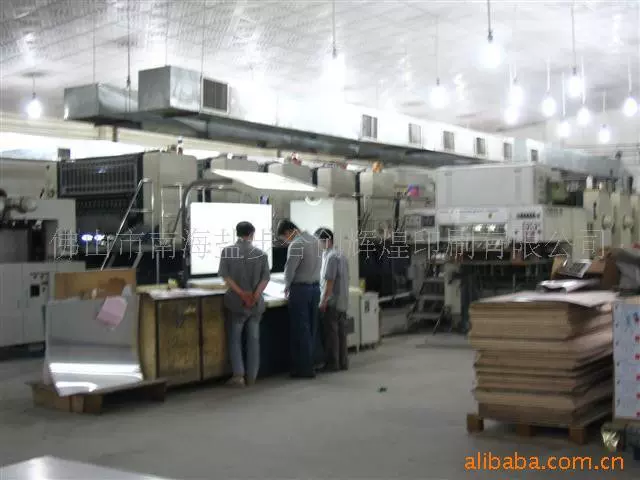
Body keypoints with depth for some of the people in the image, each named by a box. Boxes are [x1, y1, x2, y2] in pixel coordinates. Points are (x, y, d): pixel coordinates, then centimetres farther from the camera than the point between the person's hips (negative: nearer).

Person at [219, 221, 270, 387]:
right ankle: (251, 376, 11)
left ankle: (238, 375, 0)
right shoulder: (261, 254, 1)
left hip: (236, 302, -1)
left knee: (235, 338, 8)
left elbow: (225, 276, -11)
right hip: (256, 303, 2)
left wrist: (242, 294, -14)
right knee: (254, 339, 10)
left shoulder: (227, 251, -3)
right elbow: (266, 278, -7)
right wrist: (254, 296, -15)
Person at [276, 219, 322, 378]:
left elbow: (290, 269, -14)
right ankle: (310, 364, 19)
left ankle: (304, 368, 3)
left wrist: (287, 287, 5)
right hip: (315, 287, 8)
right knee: (311, 328, 13)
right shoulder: (314, 240, 9)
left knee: (300, 329, 0)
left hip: (300, 289, -8)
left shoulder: (296, 245, -17)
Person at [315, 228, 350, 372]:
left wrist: (322, 303, -17)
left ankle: (332, 364, 2)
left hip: (332, 302, -9)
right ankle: (343, 362, 16)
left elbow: (329, 282, -20)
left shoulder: (331, 257, -15)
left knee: (331, 333, -2)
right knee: (341, 332, 11)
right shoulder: (341, 255, 14)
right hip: (343, 302, 9)